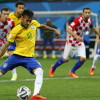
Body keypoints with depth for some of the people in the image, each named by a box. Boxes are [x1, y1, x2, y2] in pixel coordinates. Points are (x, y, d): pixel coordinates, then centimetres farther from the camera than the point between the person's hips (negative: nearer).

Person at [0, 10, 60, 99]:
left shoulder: (34, 23, 0)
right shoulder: (16, 30, -11)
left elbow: (42, 26, 24)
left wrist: (54, 30, 22)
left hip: (29, 57, 2)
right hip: (17, 55, -2)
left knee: (39, 71, -24)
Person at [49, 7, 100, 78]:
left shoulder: (89, 20, -5)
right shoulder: (78, 20, -27)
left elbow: (92, 28, 19)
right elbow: (68, 29, -37)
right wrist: (76, 36, -50)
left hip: (80, 42, 5)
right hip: (72, 42, -5)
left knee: (83, 58, -12)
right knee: (65, 59, 7)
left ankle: (72, 72, 11)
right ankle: (53, 68, 35)